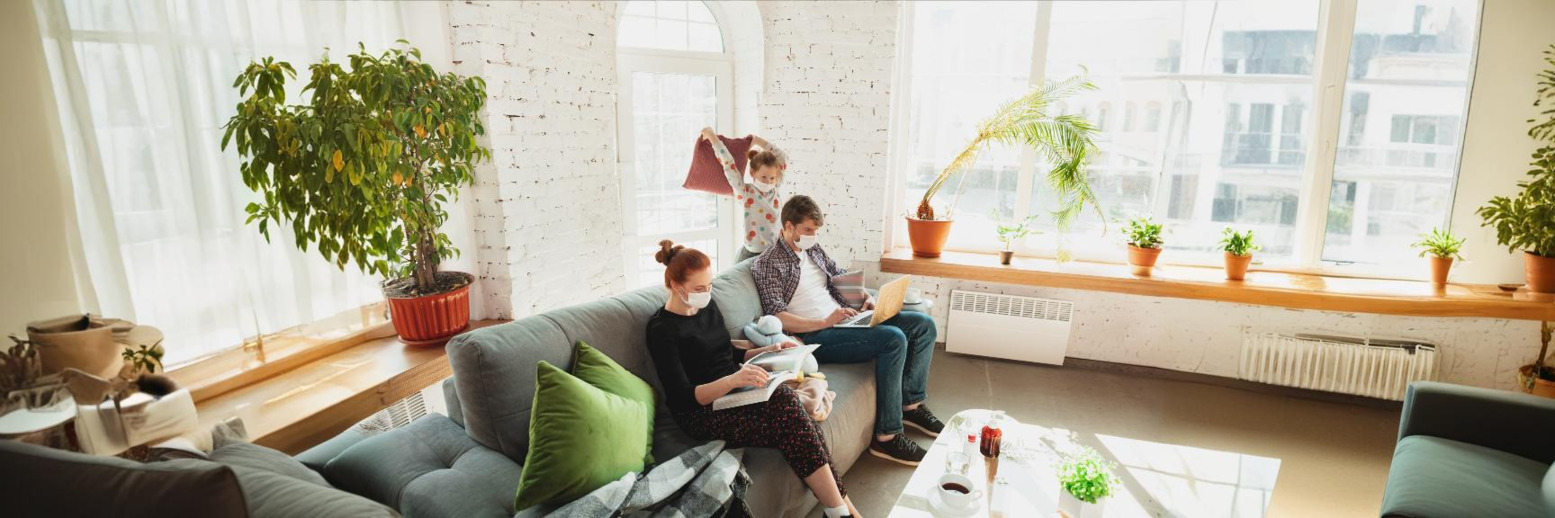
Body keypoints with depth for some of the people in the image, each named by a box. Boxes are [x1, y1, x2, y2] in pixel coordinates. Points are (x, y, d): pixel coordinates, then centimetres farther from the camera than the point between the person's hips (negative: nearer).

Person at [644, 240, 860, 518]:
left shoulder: (708, 306, 11)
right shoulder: (662, 329, -11)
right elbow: (683, 397, -18)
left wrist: (767, 351, 7)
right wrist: (732, 380, -34)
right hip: (702, 411, -7)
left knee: (787, 399, -25)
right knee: (790, 413, -27)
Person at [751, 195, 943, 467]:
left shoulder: (814, 250, 18)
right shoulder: (768, 264, -6)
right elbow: (776, 317, -17)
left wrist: (867, 299, 5)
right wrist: (824, 323, -26)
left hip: (844, 320, 9)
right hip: (815, 336, -9)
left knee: (924, 324, 1)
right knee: (894, 338, -29)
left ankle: (911, 404, 13)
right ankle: (887, 437, -22)